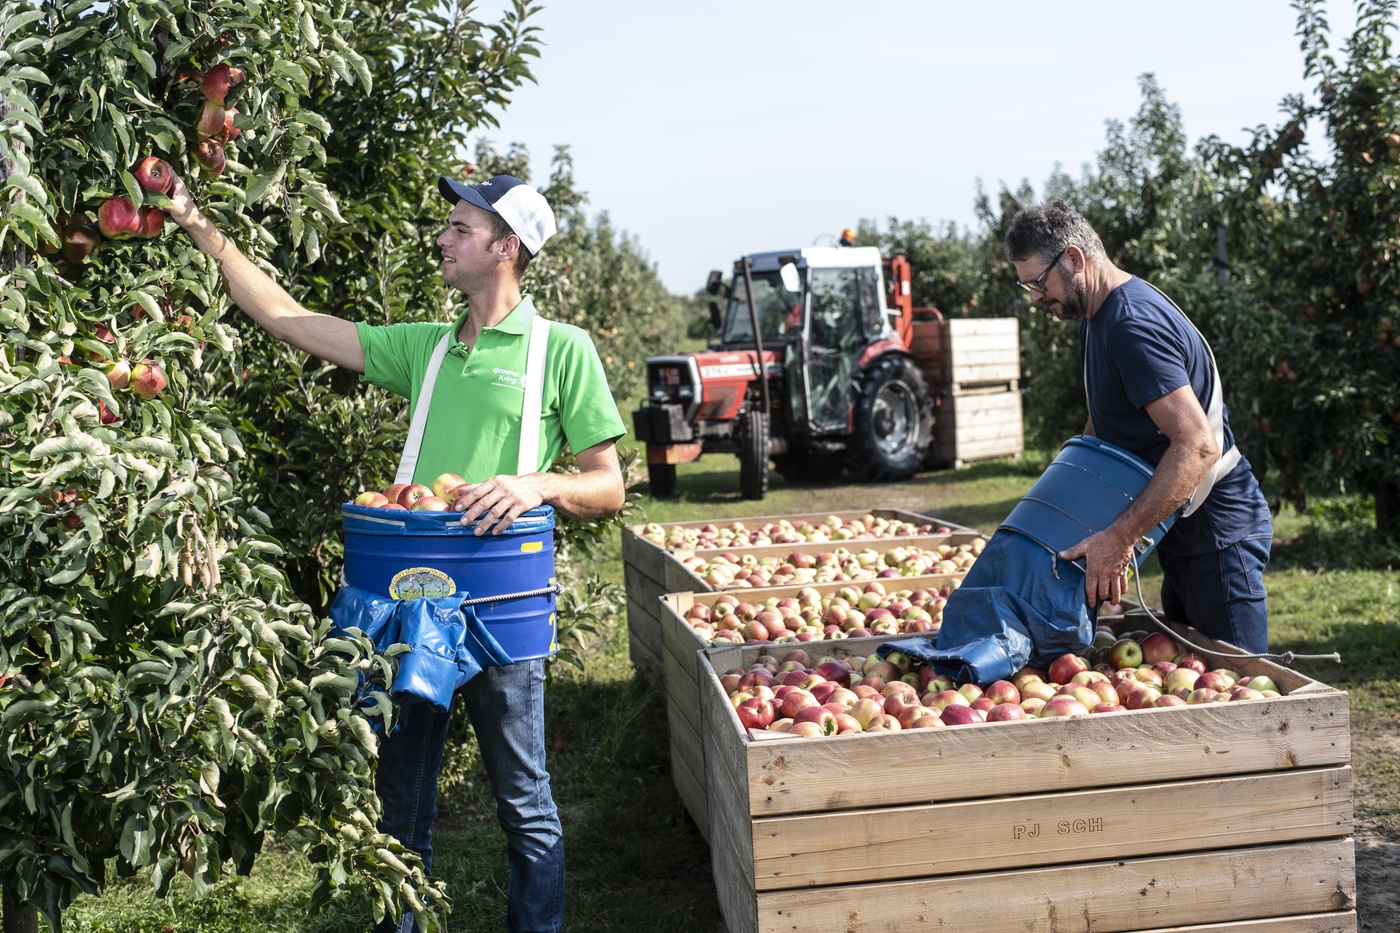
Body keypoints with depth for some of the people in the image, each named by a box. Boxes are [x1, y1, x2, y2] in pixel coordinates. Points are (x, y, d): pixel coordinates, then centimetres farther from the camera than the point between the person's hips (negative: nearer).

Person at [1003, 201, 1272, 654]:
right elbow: (1102, 423, 21)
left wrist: (1119, 537, -35)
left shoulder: (1133, 324, -24)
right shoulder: (1097, 315, 10)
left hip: (1217, 527, -11)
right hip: (1182, 528, 11)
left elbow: (1198, 445, -32)